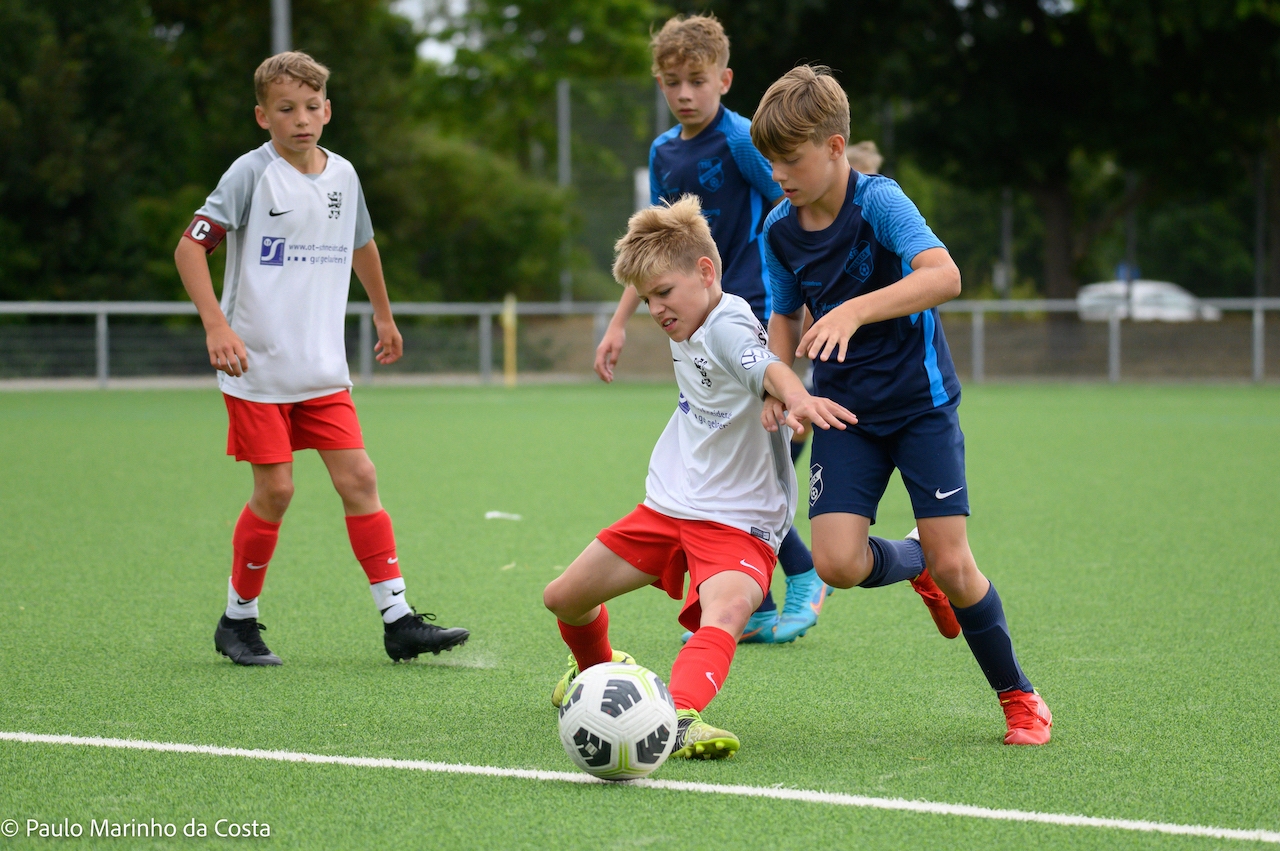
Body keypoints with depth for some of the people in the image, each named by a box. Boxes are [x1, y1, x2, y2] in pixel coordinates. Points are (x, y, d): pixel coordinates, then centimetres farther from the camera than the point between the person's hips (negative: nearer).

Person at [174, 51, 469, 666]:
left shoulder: (342, 175, 8)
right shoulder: (253, 173, -8)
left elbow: (361, 245, 28)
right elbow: (190, 248, -9)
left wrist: (383, 315, 37)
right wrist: (217, 326, -19)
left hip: (322, 370, 5)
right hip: (256, 367, -5)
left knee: (358, 477, -3)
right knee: (275, 489, -5)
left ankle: (398, 620, -2)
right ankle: (238, 620, 12)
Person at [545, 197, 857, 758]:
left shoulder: (729, 327, -23)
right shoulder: (688, 331, 5)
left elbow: (766, 368, -47)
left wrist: (797, 399, -66)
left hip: (737, 522, -9)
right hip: (671, 506, 9)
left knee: (724, 615, -38)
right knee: (563, 598, 18)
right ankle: (597, 668, 47)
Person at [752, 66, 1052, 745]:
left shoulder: (879, 201, -18)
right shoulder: (779, 229, 0)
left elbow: (943, 275, -34)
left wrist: (852, 312, -45)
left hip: (919, 400, -4)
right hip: (845, 409, 4)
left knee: (951, 563, -9)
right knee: (837, 563, -14)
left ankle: (1018, 695, 12)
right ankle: (912, 564, 22)